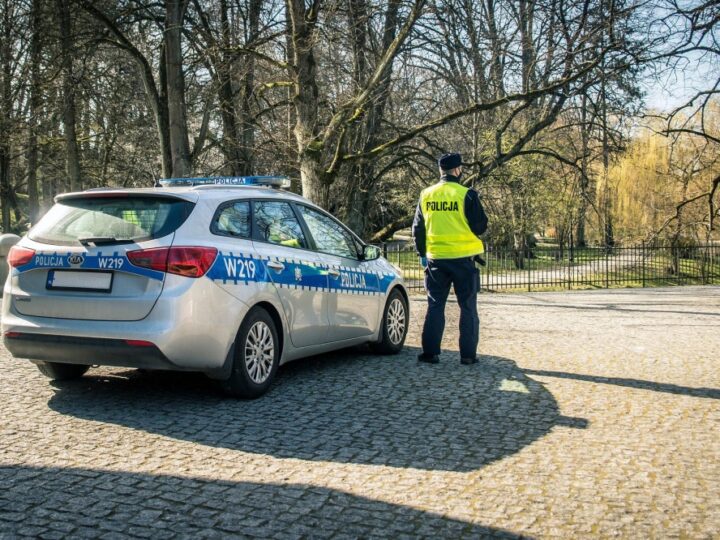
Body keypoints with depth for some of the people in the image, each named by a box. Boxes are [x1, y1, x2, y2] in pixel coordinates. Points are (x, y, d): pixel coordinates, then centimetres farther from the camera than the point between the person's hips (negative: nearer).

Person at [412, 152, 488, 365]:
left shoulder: (426, 195, 4)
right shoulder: (466, 194, -10)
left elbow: (417, 228, 10)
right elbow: (480, 226, -6)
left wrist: (422, 253, 21)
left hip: (436, 258, 3)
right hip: (463, 258, -3)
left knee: (435, 305, 11)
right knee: (468, 307, 6)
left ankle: (430, 352, 9)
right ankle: (468, 354, 7)